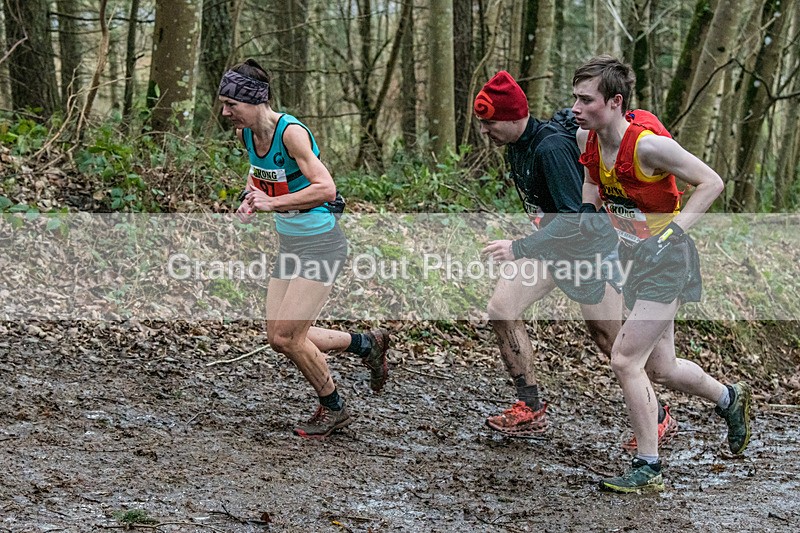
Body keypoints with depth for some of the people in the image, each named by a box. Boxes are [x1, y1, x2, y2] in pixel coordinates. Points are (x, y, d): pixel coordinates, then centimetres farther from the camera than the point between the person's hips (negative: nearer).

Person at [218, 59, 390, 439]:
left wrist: (272, 203, -31)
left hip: (320, 244, -8)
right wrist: (249, 197, 1)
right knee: (280, 339, 5)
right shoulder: (246, 133, 1)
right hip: (289, 244, 9)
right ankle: (366, 343, 25)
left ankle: (332, 409, 14)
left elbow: (325, 188, -30)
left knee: (286, 337, -10)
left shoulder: (291, 132, -23)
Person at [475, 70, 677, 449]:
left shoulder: (552, 147, -29)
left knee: (608, 339, -1)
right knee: (502, 308, -6)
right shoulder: (516, 144, 0)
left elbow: (576, 218, -32)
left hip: (591, 245, -9)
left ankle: (660, 419, 20)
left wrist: (519, 249, -33)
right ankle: (530, 410, 3)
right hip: (550, 243, 9)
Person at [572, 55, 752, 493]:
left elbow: (711, 182, -16)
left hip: (666, 257, -8)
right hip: (635, 258, 8)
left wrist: (673, 228, -18)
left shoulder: (647, 144, -24)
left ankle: (648, 468, -2)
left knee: (625, 360, -13)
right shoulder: (586, 138, -3)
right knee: (659, 368, 15)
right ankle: (730, 398, 42)